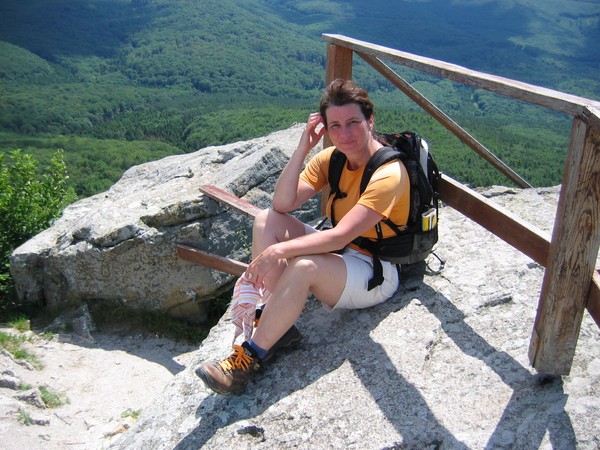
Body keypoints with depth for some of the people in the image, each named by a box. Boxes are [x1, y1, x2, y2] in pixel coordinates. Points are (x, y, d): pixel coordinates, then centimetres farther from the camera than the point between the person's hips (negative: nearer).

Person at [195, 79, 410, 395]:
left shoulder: (389, 173, -21)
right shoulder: (331, 158, 1)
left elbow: (340, 236, -31)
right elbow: (283, 204, -10)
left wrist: (278, 251, -36)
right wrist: (303, 148, -17)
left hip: (375, 273, -7)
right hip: (339, 251, 8)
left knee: (304, 266, -36)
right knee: (267, 220, -10)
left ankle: (250, 358, -22)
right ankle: (278, 325, -15)